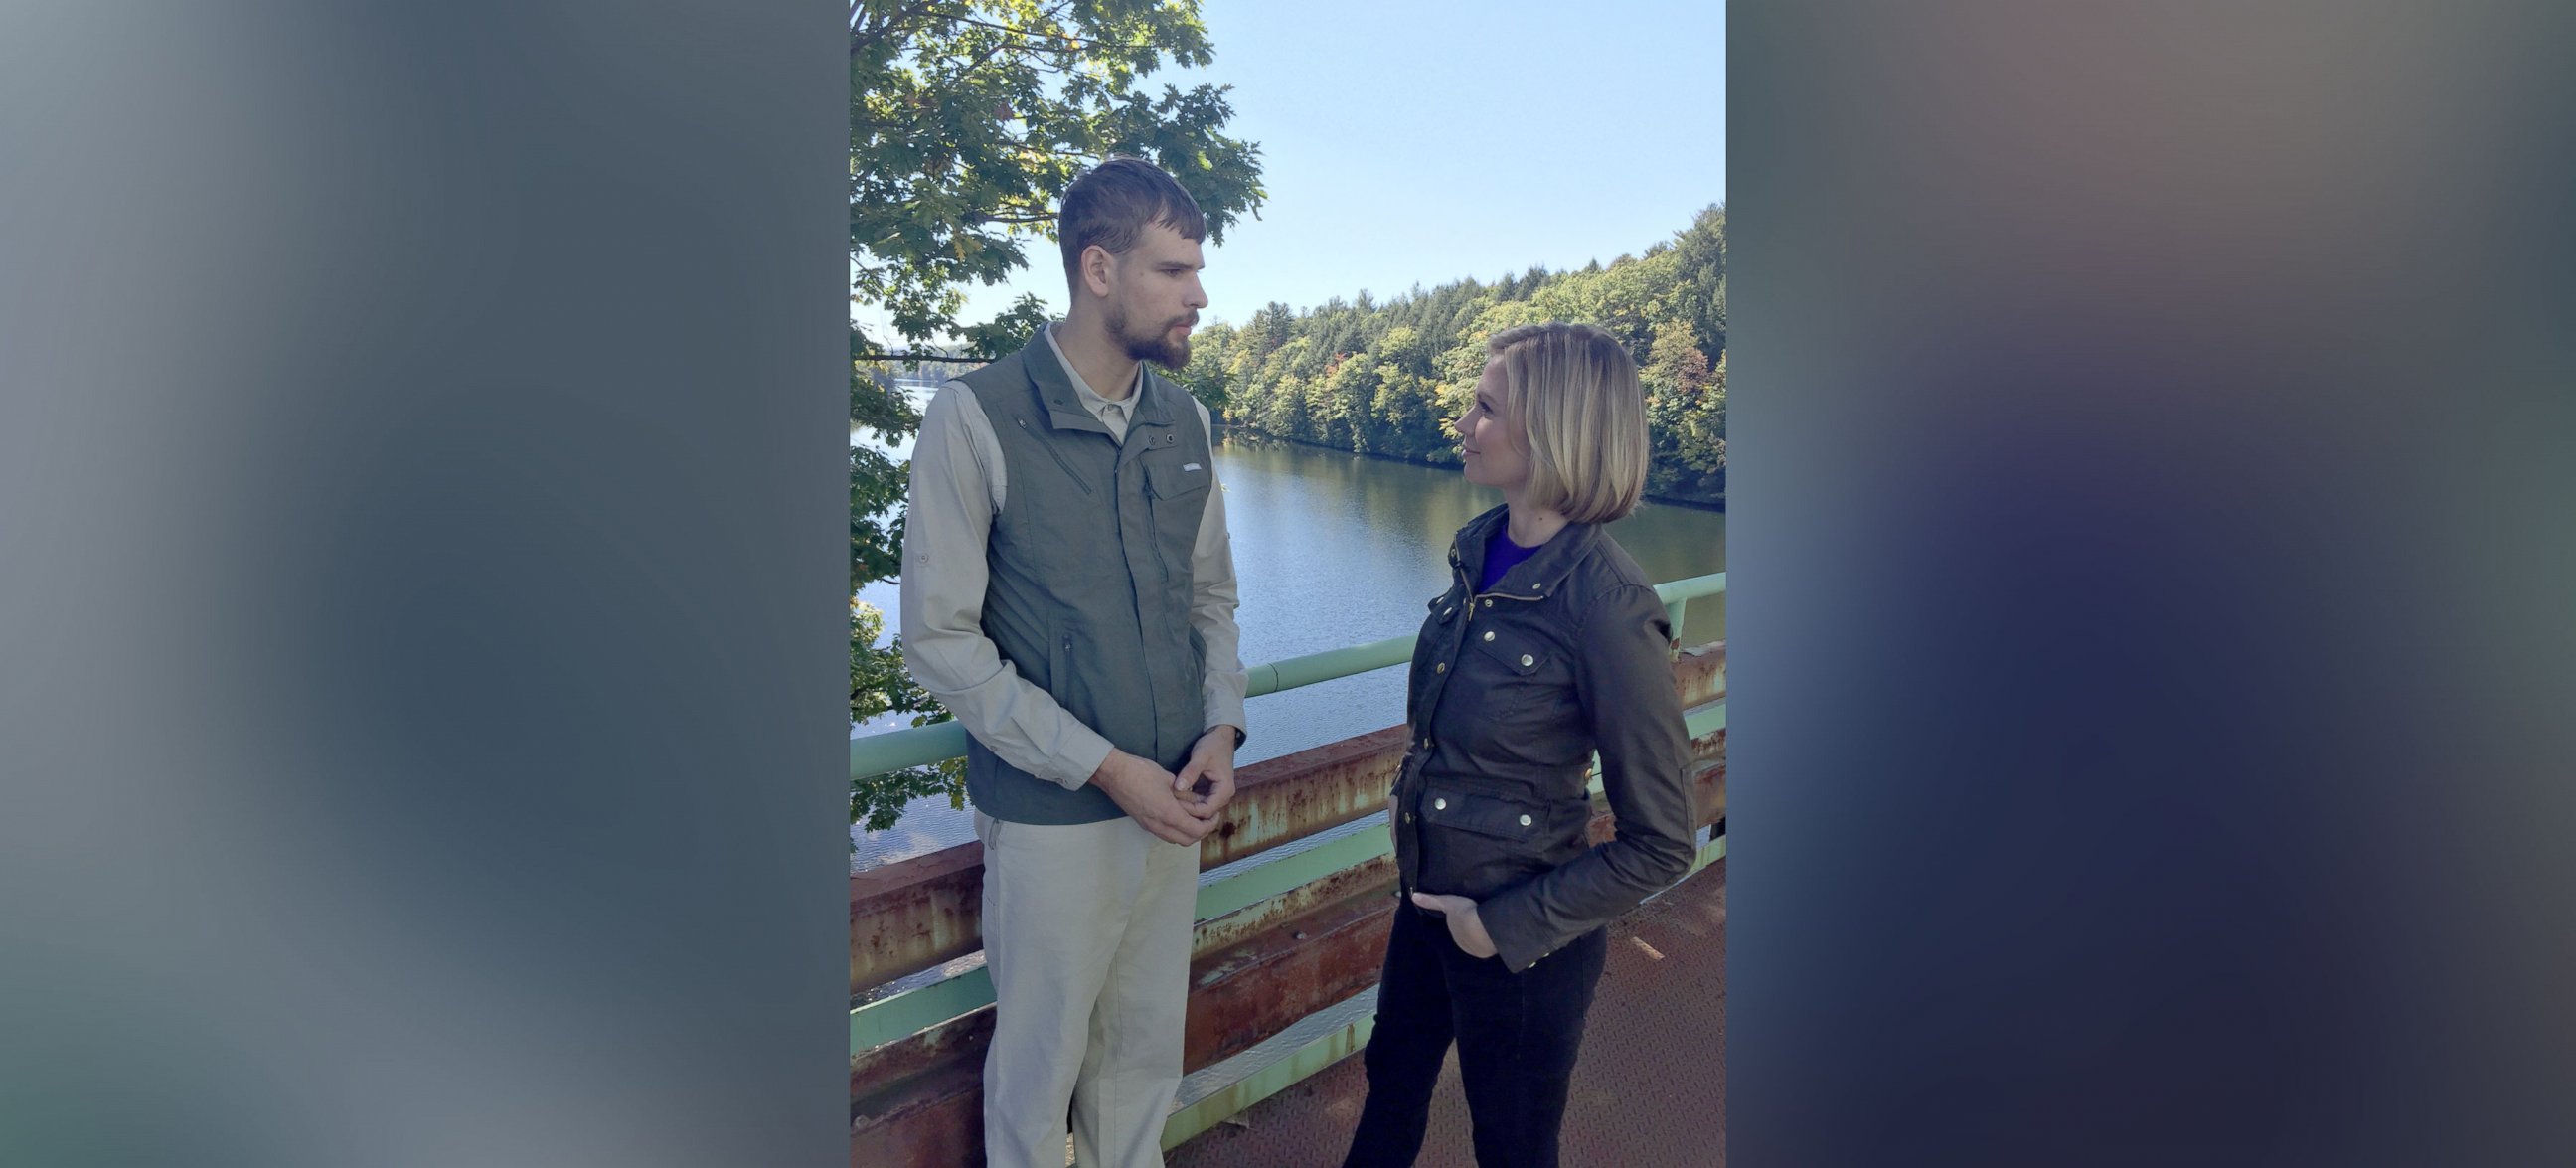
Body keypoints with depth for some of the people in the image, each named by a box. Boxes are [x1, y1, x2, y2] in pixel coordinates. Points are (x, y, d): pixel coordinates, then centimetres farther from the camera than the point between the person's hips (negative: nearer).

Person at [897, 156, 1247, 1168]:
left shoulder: (1185, 422, 3)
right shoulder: (975, 419, -13)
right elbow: (941, 640, -14)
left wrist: (1223, 724, -5)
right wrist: (1104, 767, -16)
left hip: (1176, 802, 5)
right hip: (1053, 813, -4)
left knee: (1147, 1047, 19)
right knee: (1040, 1058, 14)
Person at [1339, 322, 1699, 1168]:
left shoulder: (1606, 607, -28)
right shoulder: (1481, 549, -5)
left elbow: (1658, 844, -20)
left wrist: (1509, 925, -17)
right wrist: (1414, 792, 8)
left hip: (1520, 938, -6)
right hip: (1429, 891, 7)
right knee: (1392, 1081, 28)